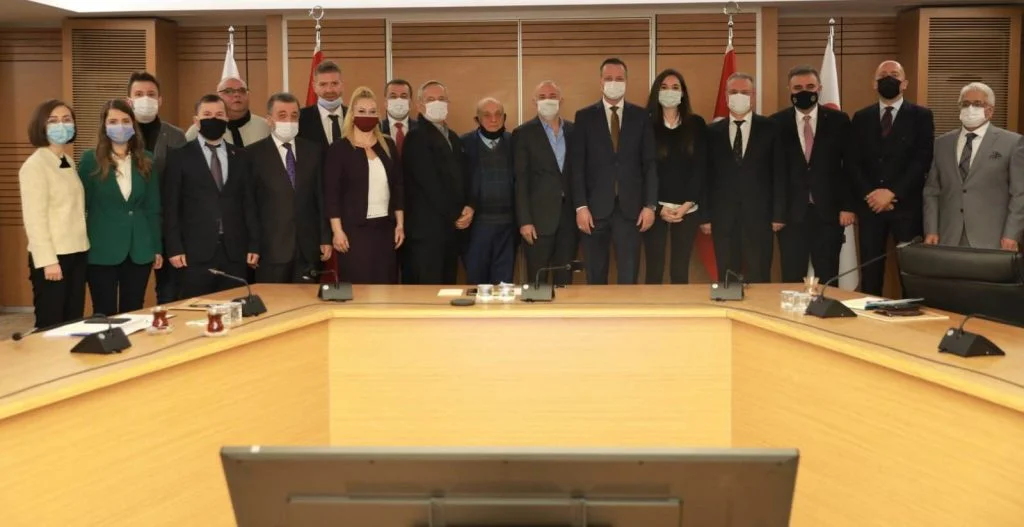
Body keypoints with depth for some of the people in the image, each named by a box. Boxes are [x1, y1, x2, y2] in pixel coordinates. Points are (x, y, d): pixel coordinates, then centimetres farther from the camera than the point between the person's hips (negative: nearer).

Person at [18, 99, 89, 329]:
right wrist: (47, 260, -19)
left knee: (73, 323, 12)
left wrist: (83, 247, 5)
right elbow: (34, 217, -15)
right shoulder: (34, 165, -10)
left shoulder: (70, 163, 13)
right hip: (53, 256, -7)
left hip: (76, 253, 7)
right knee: (51, 326, 0)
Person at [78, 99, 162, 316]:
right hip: (102, 251, -2)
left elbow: (153, 208, 8)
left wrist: (157, 248, 6)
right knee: (104, 315, 5)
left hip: (139, 250, 2)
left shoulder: (146, 160, 6)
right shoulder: (90, 159, -2)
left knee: (133, 314, 9)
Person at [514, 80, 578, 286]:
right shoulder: (524, 133, -1)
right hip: (539, 218, -3)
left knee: (565, 280, 9)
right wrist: (524, 221, -11)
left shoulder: (574, 130, 9)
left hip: (570, 217, 3)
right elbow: (520, 181, -5)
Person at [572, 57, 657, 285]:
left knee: (629, 277, 0)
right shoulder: (584, 116, 5)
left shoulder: (641, 116, 7)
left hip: (631, 208, 0)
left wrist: (650, 205, -3)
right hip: (595, 208, 0)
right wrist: (580, 206, -8)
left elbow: (650, 163, 5)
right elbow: (578, 165, 0)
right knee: (595, 278, 8)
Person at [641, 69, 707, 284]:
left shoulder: (696, 124, 7)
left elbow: (701, 167, 2)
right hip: (656, 209, -1)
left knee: (680, 270, 4)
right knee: (654, 270, 0)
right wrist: (658, 208, -9)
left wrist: (688, 204, -7)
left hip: (688, 209, 1)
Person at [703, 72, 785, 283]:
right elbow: (706, 177, 6)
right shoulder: (713, 131, 8)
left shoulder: (769, 128, 4)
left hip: (759, 217, -1)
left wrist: (779, 214, -4)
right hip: (723, 218, 1)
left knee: (758, 280, 2)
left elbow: (779, 173, 2)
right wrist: (705, 216, 1)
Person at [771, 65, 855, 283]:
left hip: (829, 212, 1)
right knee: (792, 281, 4)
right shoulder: (777, 123, 2)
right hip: (791, 213, 0)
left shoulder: (838, 120, 4)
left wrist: (848, 206, -2)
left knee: (828, 281, 6)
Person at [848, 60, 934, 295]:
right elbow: (852, 162, 4)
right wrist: (869, 194, -9)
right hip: (869, 204, 2)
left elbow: (923, 160, -7)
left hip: (907, 205, -2)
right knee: (870, 270, 5)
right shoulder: (861, 117, 11)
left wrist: (892, 192, -15)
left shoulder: (921, 116, 3)